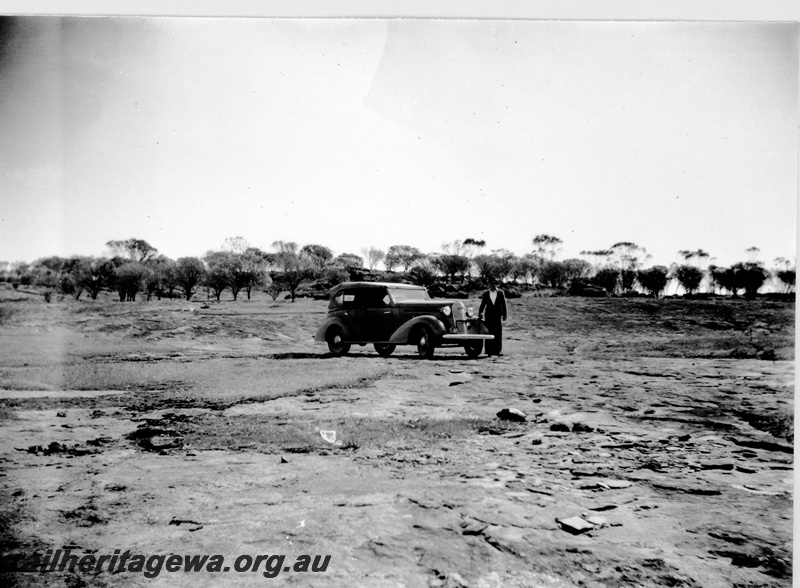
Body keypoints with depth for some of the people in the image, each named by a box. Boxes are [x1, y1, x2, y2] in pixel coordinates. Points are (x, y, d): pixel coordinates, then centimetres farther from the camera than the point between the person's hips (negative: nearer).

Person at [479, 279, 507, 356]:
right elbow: (482, 304, 6)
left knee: (498, 333, -1)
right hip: (489, 316, 0)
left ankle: (498, 350, 2)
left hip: (498, 316, 0)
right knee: (489, 333, -1)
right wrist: (480, 313, -7)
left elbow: (503, 304, 6)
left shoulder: (500, 293, 7)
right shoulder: (486, 294, 8)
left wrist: (504, 314, 1)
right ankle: (489, 351, 1)